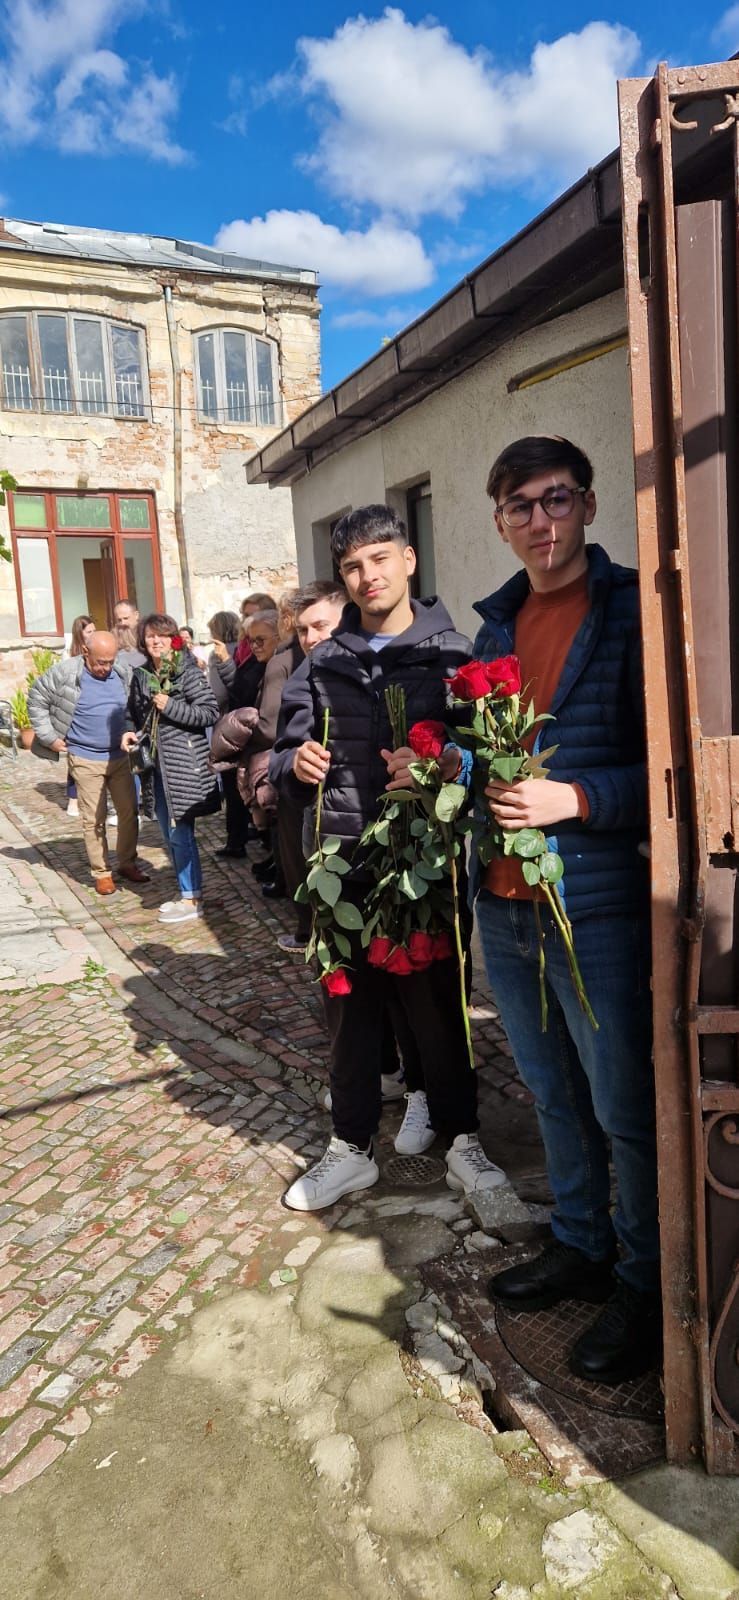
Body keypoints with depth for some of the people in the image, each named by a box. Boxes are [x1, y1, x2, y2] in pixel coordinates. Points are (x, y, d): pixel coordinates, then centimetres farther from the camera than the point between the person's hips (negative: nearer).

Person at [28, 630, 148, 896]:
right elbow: (36, 699, 0)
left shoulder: (124, 673, -2)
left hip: (120, 756, 4)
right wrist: (49, 736, -3)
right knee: (94, 819, 1)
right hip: (86, 760, -4)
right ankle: (101, 872, 12)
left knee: (129, 812, 8)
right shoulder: (64, 673, -12)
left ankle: (127, 863, 24)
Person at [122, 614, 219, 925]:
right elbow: (137, 715, 22)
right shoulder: (140, 675, 10)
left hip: (184, 763, -7)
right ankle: (186, 891, 27)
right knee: (169, 834, 14)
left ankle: (192, 899, 8)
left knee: (180, 833, -4)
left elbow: (210, 712, -13)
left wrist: (171, 707, -18)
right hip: (156, 764, 7)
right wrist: (131, 734, 3)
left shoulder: (186, 671, -9)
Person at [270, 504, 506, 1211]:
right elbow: (285, 761, 12)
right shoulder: (323, 665, 9)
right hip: (343, 865, 3)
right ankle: (351, 1148, 30)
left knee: (439, 1005, 9)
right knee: (349, 1008, 13)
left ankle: (461, 1138, 29)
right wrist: (295, 764, -10)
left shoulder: (453, 655, 0)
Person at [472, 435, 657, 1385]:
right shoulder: (497, 622, 12)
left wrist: (574, 798, -22)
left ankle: (644, 1285, 28)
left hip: (596, 905, -6)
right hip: (503, 903, 7)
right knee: (553, 1093, 20)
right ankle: (579, 1245, 40)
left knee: (624, 1106, 8)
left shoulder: (630, 609, -8)